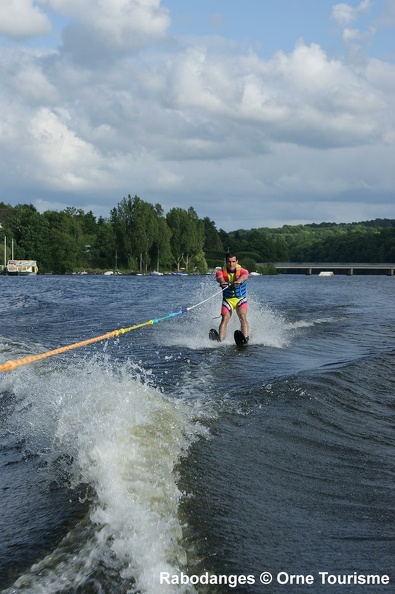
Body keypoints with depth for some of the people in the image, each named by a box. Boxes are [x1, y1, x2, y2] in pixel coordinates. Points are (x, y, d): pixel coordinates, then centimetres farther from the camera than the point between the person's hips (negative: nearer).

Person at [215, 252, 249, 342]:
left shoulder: (242, 271, -11)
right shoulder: (222, 272, -10)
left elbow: (244, 276, -34)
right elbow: (219, 277, -33)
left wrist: (238, 281, -59)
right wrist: (222, 282, -58)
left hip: (241, 299, -1)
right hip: (227, 300, 1)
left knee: (243, 318, -22)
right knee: (224, 319, -18)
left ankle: (245, 339, -34)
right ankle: (220, 341, -28)